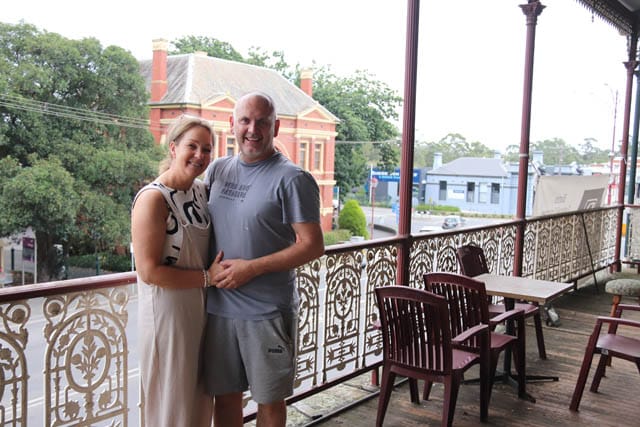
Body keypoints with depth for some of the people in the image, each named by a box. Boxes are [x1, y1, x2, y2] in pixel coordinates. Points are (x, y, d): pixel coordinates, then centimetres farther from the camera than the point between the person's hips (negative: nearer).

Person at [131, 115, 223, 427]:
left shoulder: (202, 191, 5)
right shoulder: (153, 198, -17)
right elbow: (149, 271, -20)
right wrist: (208, 277, -17)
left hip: (201, 312, 7)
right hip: (167, 314, -7)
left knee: (200, 401, 21)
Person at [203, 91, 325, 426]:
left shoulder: (292, 179, -11)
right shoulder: (217, 169, 8)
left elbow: (312, 245, -14)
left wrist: (251, 268, -18)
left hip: (268, 312, -5)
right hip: (218, 307, 5)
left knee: (269, 399, 11)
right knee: (224, 394, 17)